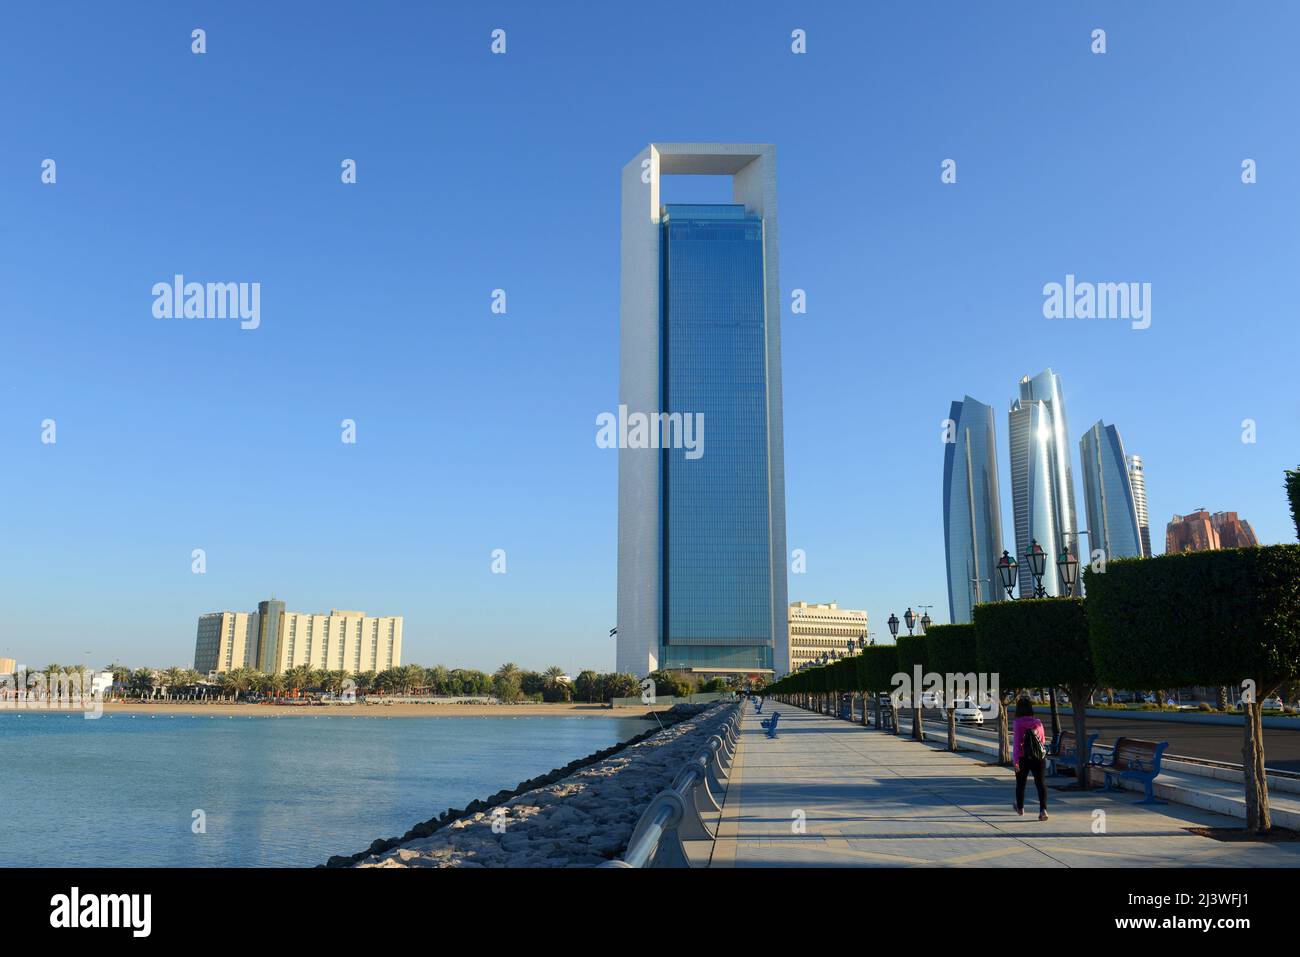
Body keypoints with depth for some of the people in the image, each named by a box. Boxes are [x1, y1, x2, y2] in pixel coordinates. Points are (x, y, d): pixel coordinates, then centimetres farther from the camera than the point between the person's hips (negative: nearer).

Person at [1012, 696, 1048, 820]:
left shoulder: (1017, 723, -10)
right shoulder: (1038, 722, 1)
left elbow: (1017, 742, -17)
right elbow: (1043, 740, 12)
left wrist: (1016, 760, -17)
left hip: (1023, 758, -2)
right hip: (1038, 758, 2)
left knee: (1020, 784, 17)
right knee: (1040, 783, -1)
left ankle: (1020, 808, 33)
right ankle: (1043, 809, -18)